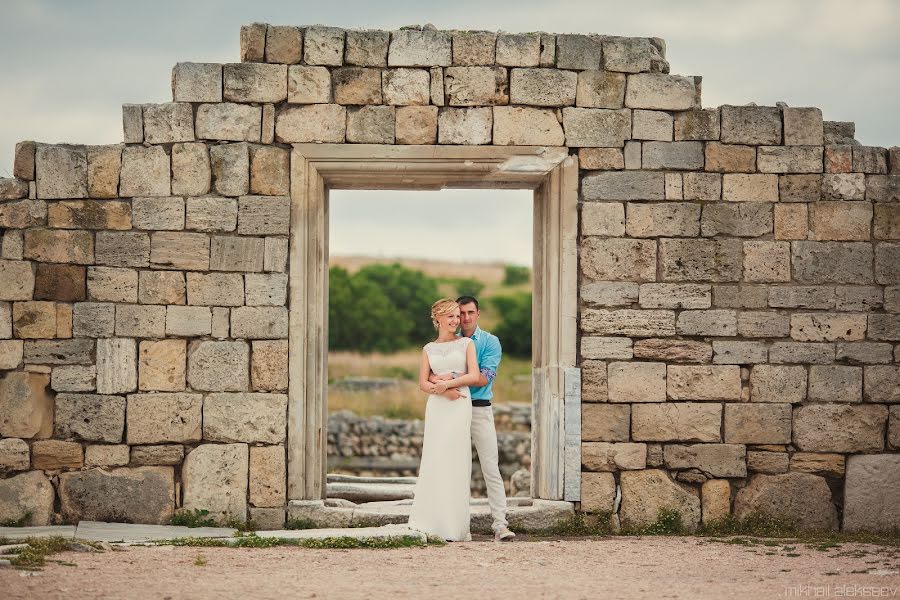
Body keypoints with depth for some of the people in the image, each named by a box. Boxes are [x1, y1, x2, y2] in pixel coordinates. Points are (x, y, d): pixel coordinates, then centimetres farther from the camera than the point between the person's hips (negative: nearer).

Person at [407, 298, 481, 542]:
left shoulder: (466, 344, 7)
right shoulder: (429, 349, 13)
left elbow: (474, 376, -3)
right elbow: (423, 383, 5)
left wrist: (447, 383, -10)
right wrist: (444, 391, -13)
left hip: (461, 406, -2)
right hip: (436, 406, 2)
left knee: (456, 462, -4)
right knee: (434, 462, -2)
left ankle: (455, 526, -1)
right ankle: (429, 523, 0)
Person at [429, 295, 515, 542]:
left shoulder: (490, 342, 2)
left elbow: (484, 378, -9)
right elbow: (432, 375, 3)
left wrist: (453, 378, -17)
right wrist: (445, 386, -19)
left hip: (480, 409, -3)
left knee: (491, 467, -8)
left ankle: (500, 524, -12)